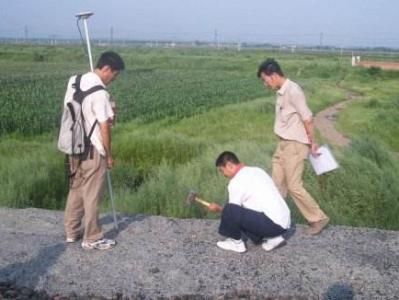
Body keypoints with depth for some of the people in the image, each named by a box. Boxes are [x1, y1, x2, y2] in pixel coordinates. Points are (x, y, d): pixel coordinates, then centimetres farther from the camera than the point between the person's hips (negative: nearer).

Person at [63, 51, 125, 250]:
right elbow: (104, 127, -18)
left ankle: (71, 231, 30)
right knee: (92, 195, 3)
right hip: (93, 150, -8)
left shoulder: (74, 81, 4)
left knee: (76, 189, 19)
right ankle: (92, 239, 14)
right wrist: (109, 154, -6)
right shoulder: (99, 92, -20)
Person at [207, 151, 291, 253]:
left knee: (229, 211, -17)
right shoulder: (256, 170, 17)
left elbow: (232, 210, -1)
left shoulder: (236, 181, -10)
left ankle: (236, 242, 5)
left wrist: (218, 208, 19)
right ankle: (272, 238, 15)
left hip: (272, 224, -9)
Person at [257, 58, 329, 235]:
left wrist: (312, 143, -10)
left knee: (294, 186, -4)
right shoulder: (281, 92, 10)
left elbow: (307, 118, -17)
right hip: (283, 145, 9)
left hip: (294, 145, -9)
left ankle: (318, 219, 10)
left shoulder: (293, 91, -18)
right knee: (277, 185, 11)